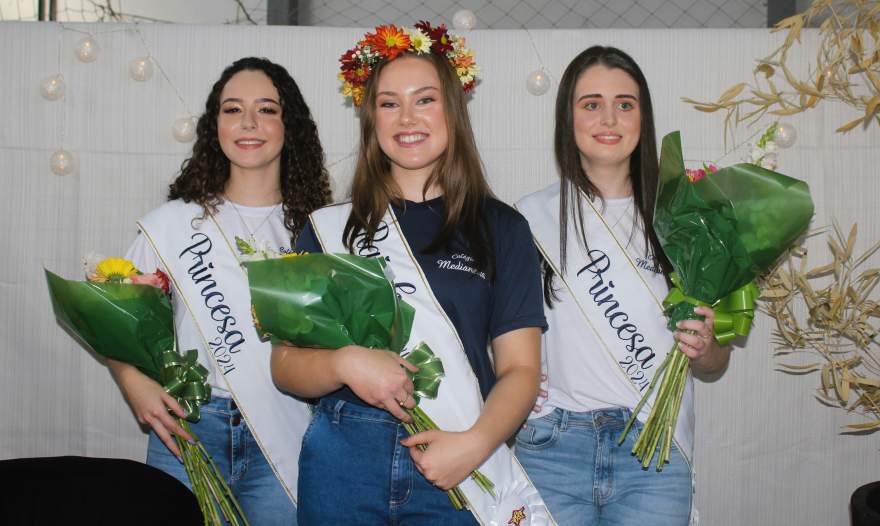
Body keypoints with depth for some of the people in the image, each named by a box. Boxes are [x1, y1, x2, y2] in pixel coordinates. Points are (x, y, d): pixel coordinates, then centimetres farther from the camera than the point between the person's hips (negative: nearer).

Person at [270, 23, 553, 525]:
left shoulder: (501, 228, 4)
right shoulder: (330, 227, 7)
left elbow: (520, 367, 0)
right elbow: (285, 363, 5)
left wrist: (475, 444, -16)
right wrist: (346, 363, -15)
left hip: (458, 469, -1)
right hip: (343, 460, 1)